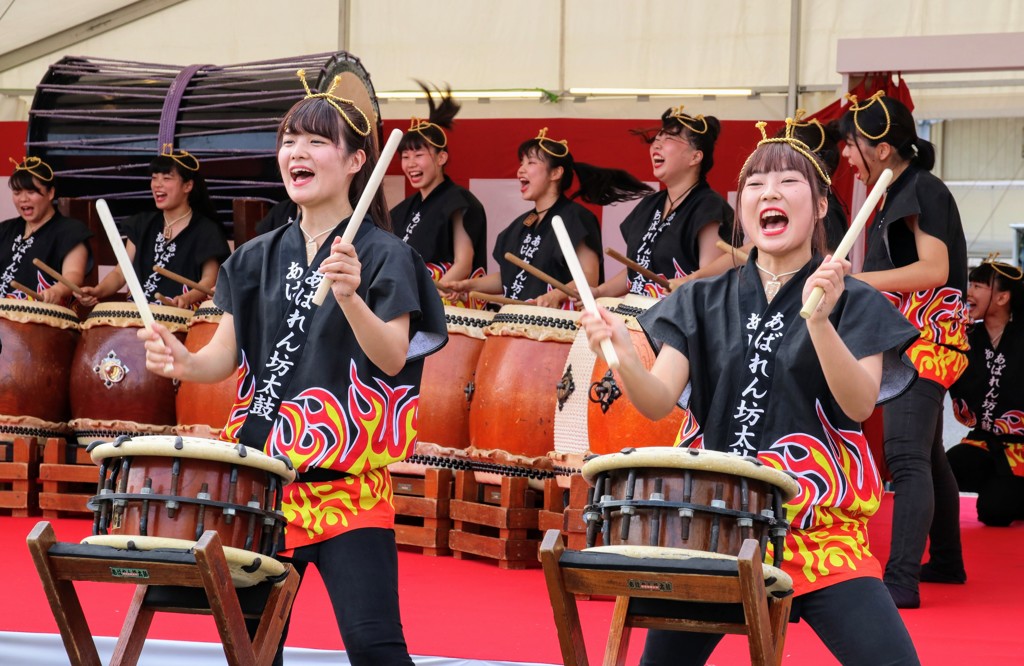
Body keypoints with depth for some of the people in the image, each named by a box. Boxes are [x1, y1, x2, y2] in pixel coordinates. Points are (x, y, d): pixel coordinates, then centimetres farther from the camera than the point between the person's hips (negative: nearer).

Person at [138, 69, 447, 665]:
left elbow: (393, 358, -15)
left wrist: (349, 297, -32)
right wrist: (182, 362, -12)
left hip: (349, 480, -5)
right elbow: (225, 357, 10)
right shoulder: (258, 258, 12)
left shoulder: (382, 255, -4)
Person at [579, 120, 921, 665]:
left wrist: (819, 321, -27)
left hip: (819, 527, -2)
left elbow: (860, 404, -12)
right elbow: (658, 402, -1)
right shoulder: (703, 302, 9)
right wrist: (623, 354, -21)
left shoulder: (852, 302, 2)